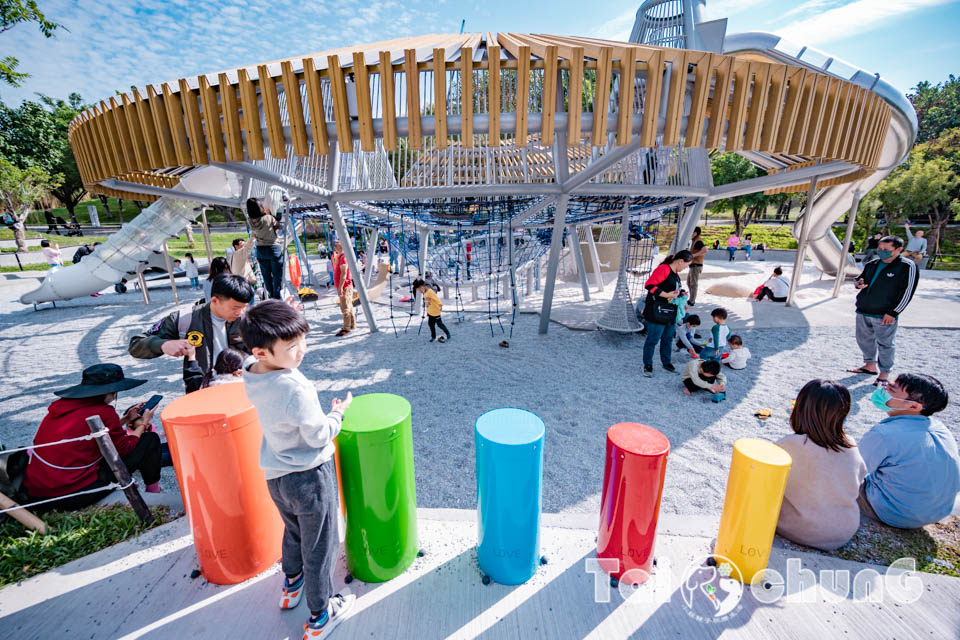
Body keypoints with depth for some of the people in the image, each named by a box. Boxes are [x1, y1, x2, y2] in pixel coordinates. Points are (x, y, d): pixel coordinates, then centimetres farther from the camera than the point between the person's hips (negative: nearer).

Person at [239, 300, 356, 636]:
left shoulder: (252, 372, -10)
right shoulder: (296, 388, -32)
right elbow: (319, 436, -23)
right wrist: (339, 412, -4)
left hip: (275, 476, 7)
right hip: (309, 478, -7)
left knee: (293, 531, 33)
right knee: (319, 547, 16)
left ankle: (291, 585, 57)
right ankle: (320, 617, 36)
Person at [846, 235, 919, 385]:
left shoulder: (907, 267, -8)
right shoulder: (871, 265, 9)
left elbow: (907, 292, -11)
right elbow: (860, 279, 23)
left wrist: (893, 313, -15)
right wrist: (858, 284, -3)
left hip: (884, 315, -6)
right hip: (863, 311, 6)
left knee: (885, 344, 2)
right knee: (864, 339, 16)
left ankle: (885, 373, 14)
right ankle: (870, 365, 32)